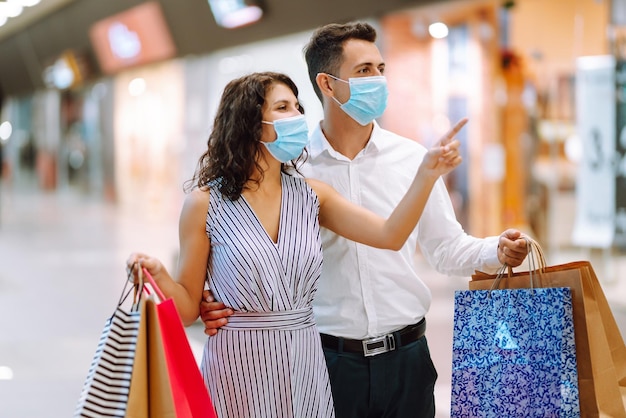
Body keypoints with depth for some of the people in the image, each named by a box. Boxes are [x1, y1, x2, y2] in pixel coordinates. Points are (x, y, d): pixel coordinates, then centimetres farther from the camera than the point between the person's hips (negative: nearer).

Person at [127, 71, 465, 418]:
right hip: (238, 368, -4)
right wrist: (159, 276, -23)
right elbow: (189, 308, -3)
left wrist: (427, 173, -17)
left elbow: (390, 236, -5)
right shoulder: (205, 203, -5)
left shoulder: (311, 195, 6)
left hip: (305, 367, 4)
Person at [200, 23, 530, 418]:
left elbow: (447, 247, 9)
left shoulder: (412, 158, 3)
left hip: (406, 356, 2)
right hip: (327, 357, -2)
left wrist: (497, 251, -9)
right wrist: (219, 303, -20)